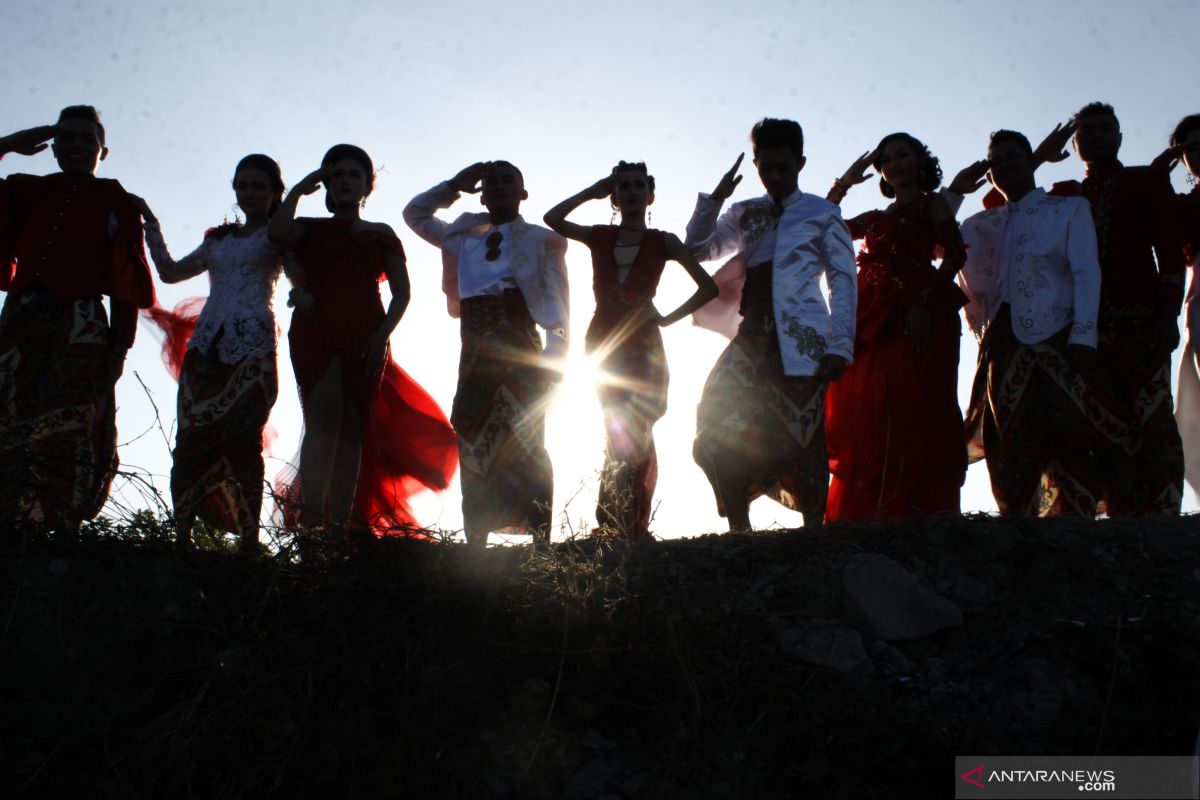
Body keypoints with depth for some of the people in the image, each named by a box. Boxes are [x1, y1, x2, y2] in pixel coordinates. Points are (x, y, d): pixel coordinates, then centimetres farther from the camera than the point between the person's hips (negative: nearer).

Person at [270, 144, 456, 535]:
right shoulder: (310, 229, 16)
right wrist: (299, 189, 4)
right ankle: (312, 523, -25)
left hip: (365, 339, 2)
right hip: (316, 334, -1)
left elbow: (401, 292, 12)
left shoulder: (381, 235, 18)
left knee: (353, 429, -3)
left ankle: (342, 525, -1)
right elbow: (277, 232, -8)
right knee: (324, 420, -17)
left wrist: (383, 333, -4)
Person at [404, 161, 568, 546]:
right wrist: (454, 186, 22)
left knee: (524, 443, -12)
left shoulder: (540, 240, 10)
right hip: (475, 354, 4)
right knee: (473, 444, -3)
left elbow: (556, 304, 1)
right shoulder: (465, 238, 23)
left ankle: (542, 540, -16)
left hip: (519, 352, -4)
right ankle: (476, 541, -4)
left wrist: (553, 355, -13)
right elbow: (415, 214, 35)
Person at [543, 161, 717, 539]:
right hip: (603, 341, 2)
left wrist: (667, 318, -4)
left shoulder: (664, 242, 4)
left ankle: (631, 529, -1)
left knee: (633, 436, -5)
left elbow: (708, 287, 2)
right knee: (622, 436, 0)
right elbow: (553, 218, -3)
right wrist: (593, 191, -1)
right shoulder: (598, 237, 10)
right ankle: (622, 530, 2)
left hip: (643, 344, -2)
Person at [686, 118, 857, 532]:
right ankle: (739, 532, -6)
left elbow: (843, 281, 1)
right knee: (719, 426, -9)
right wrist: (714, 199, 5)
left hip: (801, 342, -4)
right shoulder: (745, 214, 19)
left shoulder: (822, 213, 7)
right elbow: (697, 250, 17)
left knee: (803, 438, -7)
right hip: (753, 338, 4)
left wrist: (840, 346, -9)